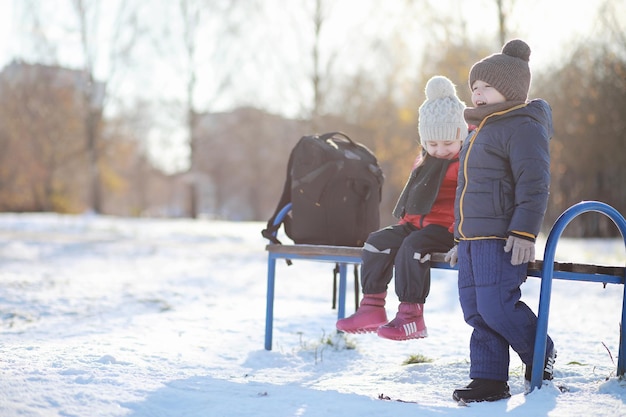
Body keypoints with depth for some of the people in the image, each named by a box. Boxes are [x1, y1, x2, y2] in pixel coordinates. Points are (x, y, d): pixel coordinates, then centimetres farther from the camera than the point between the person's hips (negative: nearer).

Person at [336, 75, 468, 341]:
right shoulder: (426, 161, 16)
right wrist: (405, 221, 15)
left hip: (447, 229, -8)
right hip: (418, 223, 8)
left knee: (413, 245, -32)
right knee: (379, 240, -6)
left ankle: (411, 316, -29)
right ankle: (372, 307, -5)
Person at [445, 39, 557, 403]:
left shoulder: (523, 126, -9)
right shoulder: (482, 131, 22)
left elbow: (534, 184, -18)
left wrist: (524, 232, -25)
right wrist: (461, 239, 27)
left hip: (502, 239, -10)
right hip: (473, 238, 10)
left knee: (496, 308, -12)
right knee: (477, 311, 6)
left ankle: (541, 354, 12)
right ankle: (489, 380, 12)